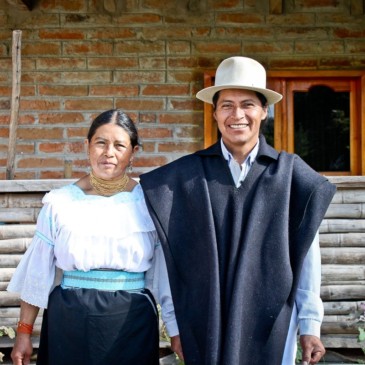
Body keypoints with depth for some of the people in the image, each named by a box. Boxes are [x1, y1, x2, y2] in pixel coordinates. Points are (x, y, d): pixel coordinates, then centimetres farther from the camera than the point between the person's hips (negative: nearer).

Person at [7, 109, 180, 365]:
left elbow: (165, 275, 1)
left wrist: (178, 334, 0)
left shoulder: (149, 203, -2)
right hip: (69, 323, 0)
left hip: (132, 325, 0)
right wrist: (24, 332, 5)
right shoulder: (60, 203, -1)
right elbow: (38, 272, 4)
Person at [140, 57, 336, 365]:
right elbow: (167, 249, 1)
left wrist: (310, 324, 0)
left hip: (270, 320, 0)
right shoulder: (185, 175, 0)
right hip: (206, 321, 0)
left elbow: (306, 254, 1)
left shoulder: (291, 174, -1)